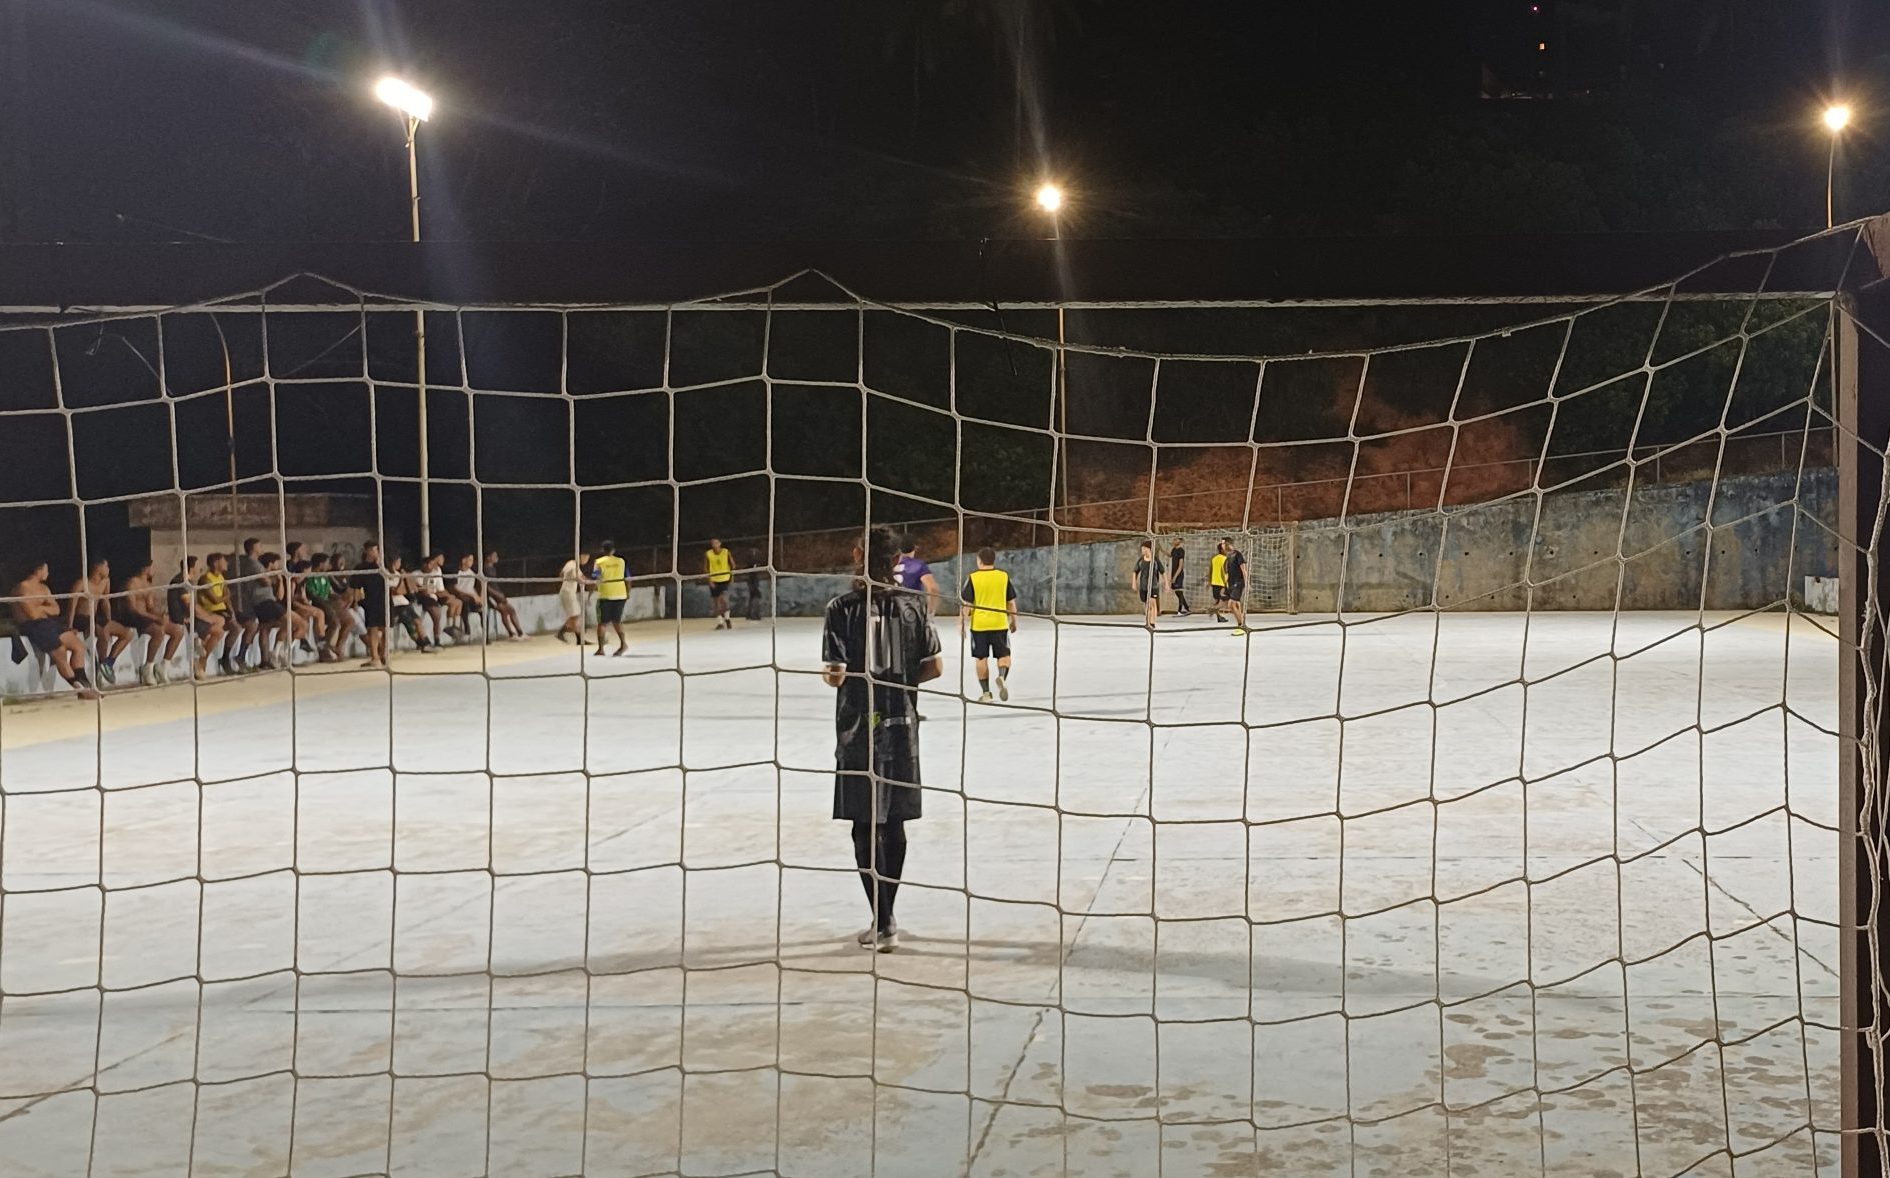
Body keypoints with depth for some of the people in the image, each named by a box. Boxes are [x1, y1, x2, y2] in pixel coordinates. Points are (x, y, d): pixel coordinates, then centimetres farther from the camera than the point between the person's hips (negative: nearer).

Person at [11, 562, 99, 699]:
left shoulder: (44, 588, 19)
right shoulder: (22, 588, -10)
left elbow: (56, 610, 12)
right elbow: (33, 614, -16)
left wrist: (41, 608, -6)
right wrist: (46, 608, 3)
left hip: (49, 622, 9)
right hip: (32, 626, -9)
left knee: (79, 646, -1)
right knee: (60, 652, -21)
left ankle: (82, 683, -1)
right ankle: (80, 688, -12)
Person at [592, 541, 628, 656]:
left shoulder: (600, 562, -4)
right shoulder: (621, 561, 6)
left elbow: (597, 580, -12)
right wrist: (628, 593, 17)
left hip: (605, 595, -3)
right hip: (620, 595, 3)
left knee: (602, 622, 7)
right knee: (616, 621, 14)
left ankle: (601, 648, 5)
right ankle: (623, 643, -3)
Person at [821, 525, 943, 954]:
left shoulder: (843, 608, -12)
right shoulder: (912, 606, -1)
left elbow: (837, 674, -16)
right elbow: (935, 666, 0)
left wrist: (831, 675, 7)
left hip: (859, 729, -4)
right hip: (901, 726, 4)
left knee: (866, 825, 2)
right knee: (893, 822, 13)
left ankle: (883, 925, -1)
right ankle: (884, 917, 23)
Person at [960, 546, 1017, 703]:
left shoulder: (973, 577, -5)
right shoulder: (1004, 576, 1)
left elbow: (966, 603, -5)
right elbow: (1011, 602, 7)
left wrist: (961, 622, 5)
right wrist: (1013, 621, 18)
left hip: (979, 624, -1)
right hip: (1000, 623, 1)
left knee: (982, 658, 9)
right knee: (1004, 654, 10)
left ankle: (985, 693, 10)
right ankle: (1002, 676, -20)